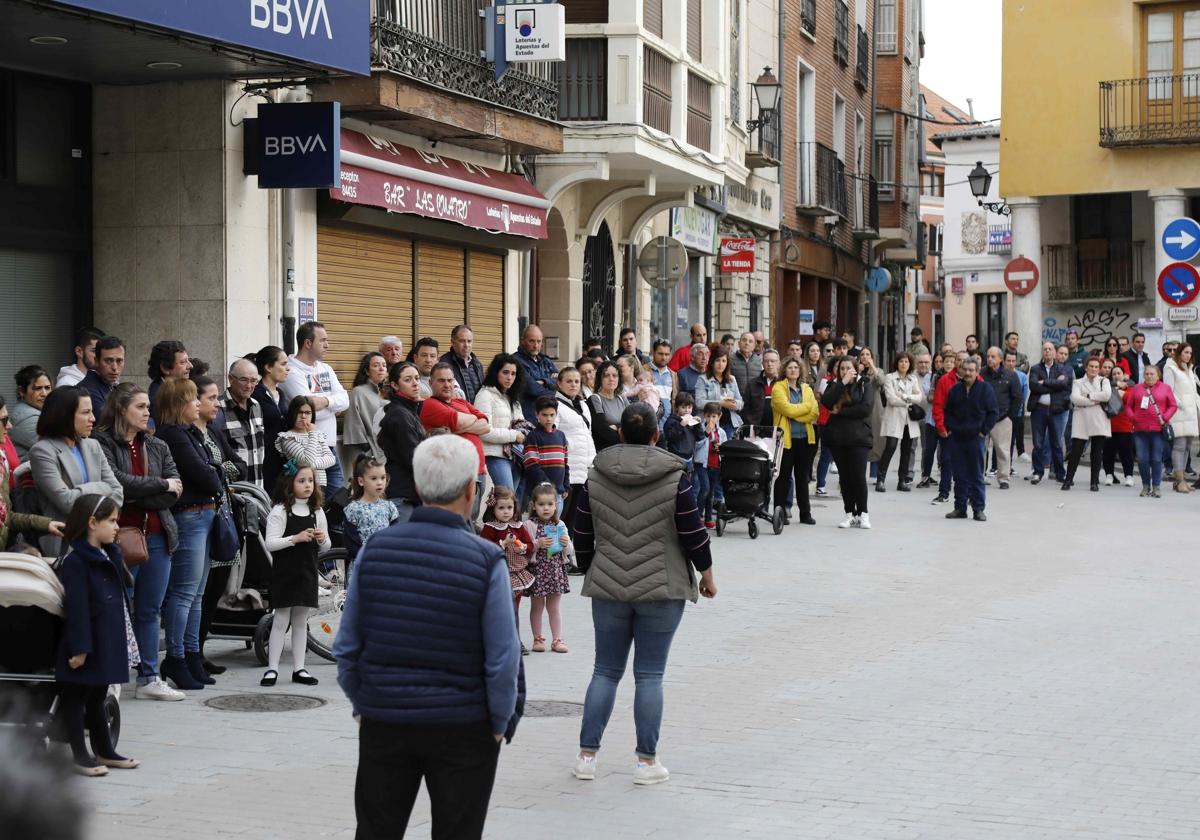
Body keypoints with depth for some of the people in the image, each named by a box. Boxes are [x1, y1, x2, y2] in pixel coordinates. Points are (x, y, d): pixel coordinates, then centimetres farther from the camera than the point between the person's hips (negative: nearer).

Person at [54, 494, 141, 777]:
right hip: (86, 646, -9)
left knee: (98, 698, 18)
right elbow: (76, 607, -20)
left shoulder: (110, 556, 12)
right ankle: (81, 756, 7)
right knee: (75, 698, 3)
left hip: (107, 644, 9)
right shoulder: (75, 560, -16)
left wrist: (123, 641, 19)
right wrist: (79, 647, -22)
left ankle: (105, 752, 25)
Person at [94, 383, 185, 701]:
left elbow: (175, 491, 1)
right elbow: (117, 481, -19)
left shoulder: (158, 447, 12)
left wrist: (135, 495, -10)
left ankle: (149, 677, 17)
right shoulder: (103, 444, -5)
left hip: (157, 537, 6)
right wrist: (160, 485, -9)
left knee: (150, 610, 10)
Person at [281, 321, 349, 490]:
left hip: (331, 446, 8)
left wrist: (326, 401, -18)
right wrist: (334, 405, -5)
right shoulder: (292, 372, -10)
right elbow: (309, 411, -20)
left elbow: (345, 400, 0)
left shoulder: (326, 369, 14)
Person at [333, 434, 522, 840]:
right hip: (463, 729, -3)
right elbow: (503, 658, -12)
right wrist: (500, 723, 2)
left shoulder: (375, 549, -4)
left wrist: (361, 704, 14)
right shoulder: (487, 561, -14)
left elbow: (347, 646, 1)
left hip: (383, 722, 3)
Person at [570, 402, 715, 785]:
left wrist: (590, 573, 22)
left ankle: (586, 755, 12)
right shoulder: (674, 478, -9)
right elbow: (693, 532, -6)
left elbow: (583, 536, 6)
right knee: (649, 675, 3)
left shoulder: (595, 477, 0)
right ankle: (646, 761, 7)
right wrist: (706, 573, 9)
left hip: (608, 588, 3)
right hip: (662, 590, -2)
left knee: (606, 672, 12)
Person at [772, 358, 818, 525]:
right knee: (783, 476, 0)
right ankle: (780, 512, 6)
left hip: (805, 438, 5)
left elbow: (814, 413, 0)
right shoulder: (778, 388, -3)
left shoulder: (807, 389, 12)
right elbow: (787, 409, -17)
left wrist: (794, 414, -12)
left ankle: (805, 513, 16)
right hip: (786, 438, -5)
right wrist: (807, 406, -7)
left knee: (803, 477, 11)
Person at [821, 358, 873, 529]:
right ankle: (850, 514, 12)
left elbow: (865, 408, -12)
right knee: (844, 477, 6)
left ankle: (862, 513, 2)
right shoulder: (833, 385, 10)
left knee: (859, 476, -8)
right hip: (837, 438, 3)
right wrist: (842, 382, -13)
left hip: (858, 437, -3)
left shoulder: (863, 385, 4)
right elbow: (826, 402, -11)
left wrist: (840, 411, -11)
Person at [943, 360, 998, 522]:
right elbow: (947, 411, 16)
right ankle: (960, 507, 13)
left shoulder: (985, 389, -1)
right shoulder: (955, 389, 9)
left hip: (976, 438, -3)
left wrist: (984, 431, -7)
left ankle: (979, 509, 4)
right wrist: (950, 428, 3)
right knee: (959, 476, 6)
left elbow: (992, 413, 0)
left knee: (976, 476, 0)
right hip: (956, 438, 3)